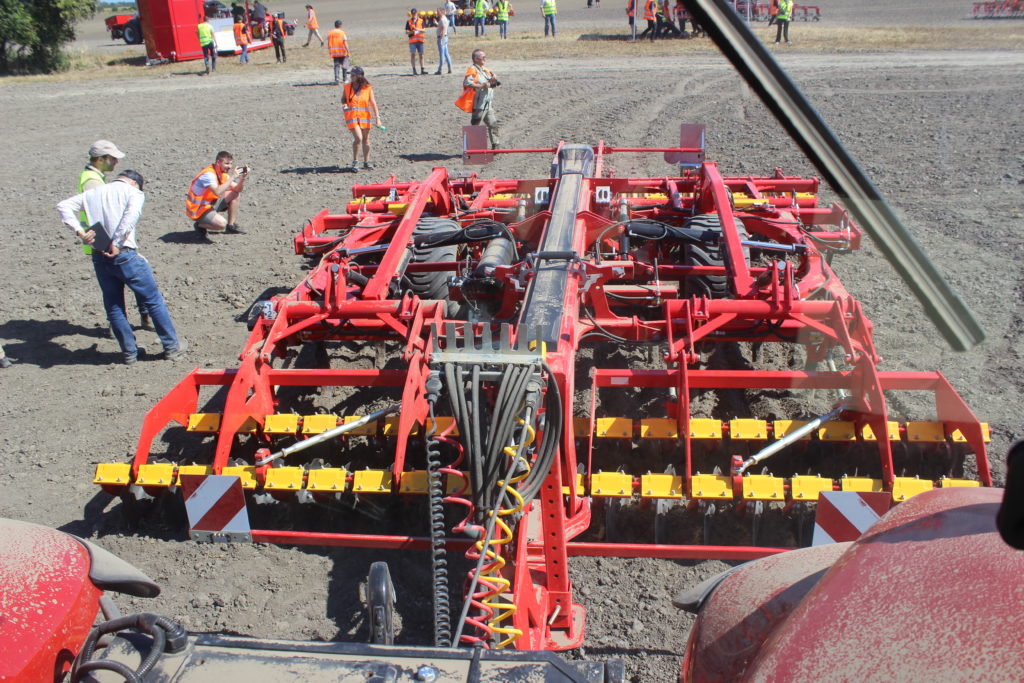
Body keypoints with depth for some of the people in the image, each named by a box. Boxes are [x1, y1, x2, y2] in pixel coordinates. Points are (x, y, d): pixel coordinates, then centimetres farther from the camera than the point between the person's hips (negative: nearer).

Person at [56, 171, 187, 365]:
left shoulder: (93, 193, 19)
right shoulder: (133, 192, 3)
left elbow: (63, 206, 8)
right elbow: (131, 214, -18)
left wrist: (79, 231, -3)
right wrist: (117, 244, -20)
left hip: (99, 259, 5)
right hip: (125, 255, -5)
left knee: (113, 307, 16)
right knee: (154, 300, 8)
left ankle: (130, 352, 23)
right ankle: (172, 346, 15)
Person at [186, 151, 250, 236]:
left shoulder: (222, 173, 4)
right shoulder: (209, 174, -24)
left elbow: (238, 189, 5)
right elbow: (218, 192, -39)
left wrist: (243, 178, -14)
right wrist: (232, 177, -34)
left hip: (211, 204, 9)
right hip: (197, 210, -9)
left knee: (235, 194, 4)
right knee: (222, 223, -31)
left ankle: (231, 226, 9)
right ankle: (199, 225, -1)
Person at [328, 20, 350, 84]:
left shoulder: (330, 33, 3)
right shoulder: (342, 33, -7)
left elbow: (328, 43, 4)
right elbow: (345, 43, -11)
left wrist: (330, 51, 13)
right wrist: (348, 52, -6)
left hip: (334, 52, 3)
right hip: (342, 52, -3)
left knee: (336, 65, 4)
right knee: (344, 65, 12)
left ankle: (336, 78, -15)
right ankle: (344, 79, 18)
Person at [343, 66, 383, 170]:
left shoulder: (368, 88, 0)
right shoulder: (347, 87, 3)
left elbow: (373, 103, -1)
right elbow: (344, 99, 14)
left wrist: (377, 118, -7)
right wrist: (344, 105, -10)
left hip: (364, 116, 1)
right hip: (352, 116, -1)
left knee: (366, 139, 9)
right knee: (358, 138, -16)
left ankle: (366, 162, 22)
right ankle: (355, 161, -1)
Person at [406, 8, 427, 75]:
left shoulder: (421, 20, 8)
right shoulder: (408, 21, 5)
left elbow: (423, 30, 4)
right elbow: (406, 32, 1)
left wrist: (418, 29, -14)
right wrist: (411, 32, -19)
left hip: (420, 40, 1)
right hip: (412, 41, -1)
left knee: (421, 55, 0)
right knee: (413, 55, 0)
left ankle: (422, 69, 3)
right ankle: (414, 70, 4)